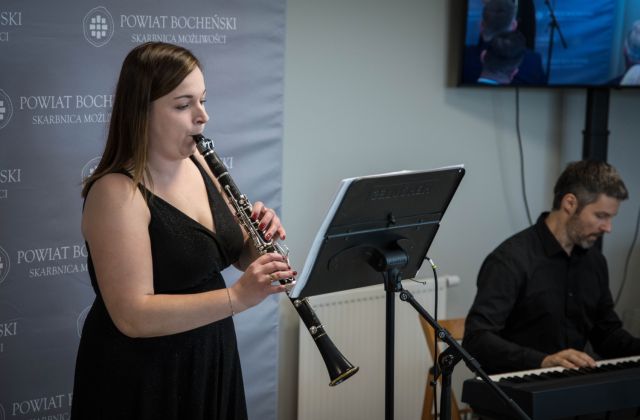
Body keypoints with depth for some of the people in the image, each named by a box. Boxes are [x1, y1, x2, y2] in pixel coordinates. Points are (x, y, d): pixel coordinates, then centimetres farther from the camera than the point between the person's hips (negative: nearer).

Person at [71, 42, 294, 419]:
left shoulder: (199, 164, 1)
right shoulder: (116, 193, -21)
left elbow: (238, 255, 11)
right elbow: (132, 316, -27)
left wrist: (263, 237, -11)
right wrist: (238, 297, -33)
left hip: (211, 362, 7)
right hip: (139, 382, -7)